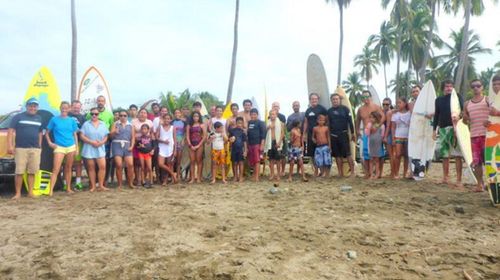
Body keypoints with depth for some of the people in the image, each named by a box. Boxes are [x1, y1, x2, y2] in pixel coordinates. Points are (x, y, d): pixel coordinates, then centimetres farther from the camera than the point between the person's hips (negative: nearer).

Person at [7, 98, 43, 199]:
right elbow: (10, 131, -2)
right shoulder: (18, 117, 2)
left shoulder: (39, 118, 16)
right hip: (21, 148, -3)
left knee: (32, 172, 5)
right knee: (19, 172, -4)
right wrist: (10, 146, -11)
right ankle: (18, 193, 2)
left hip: (35, 149, 3)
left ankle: (30, 192, 11)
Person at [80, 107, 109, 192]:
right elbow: (82, 136, -3)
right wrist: (91, 142, -15)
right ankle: (93, 186, 12)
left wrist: (101, 142, -11)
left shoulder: (103, 124, 9)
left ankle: (101, 185, 3)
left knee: (102, 166, -8)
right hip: (89, 149, -1)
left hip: (100, 149, 1)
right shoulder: (86, 124, 3)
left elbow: (106, 137, 8)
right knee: (91, 168, 4)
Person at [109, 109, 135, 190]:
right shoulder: (116, 124, 10)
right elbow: (110, 135, 2)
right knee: (119, 165, -9)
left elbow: (133, 137, 11)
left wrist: (132, 146, -3)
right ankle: (120, 184, 2)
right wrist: (114, 132, -20)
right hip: (117, 145, -1)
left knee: (130, 164, -11)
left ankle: (130, 183, 2)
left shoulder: (131, 125, 14)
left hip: (127, 146, 1)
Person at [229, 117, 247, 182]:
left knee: (240, 163, 1)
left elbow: (245, 142, 0)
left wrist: (245, 150, -4)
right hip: (234, 149, 1)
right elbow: (229, 139, 11)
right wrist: (230, 140, -12)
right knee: (234, 163, 7)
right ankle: (235, 177, 17)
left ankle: (241, 177, 8)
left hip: (241, 149, -1)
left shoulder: (243, 131, -1)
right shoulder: (232, 130, 1)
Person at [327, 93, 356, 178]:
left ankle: (353, 171, 2)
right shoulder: (329, 111, 10)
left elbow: (350, 121, 0)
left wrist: (353, 133, -3)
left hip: (343, 134, -4)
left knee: (348, 154, -6)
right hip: (333, 135, 4)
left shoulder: (345, 109, 0)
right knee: (337, 155, 7)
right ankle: (340, 173, 14)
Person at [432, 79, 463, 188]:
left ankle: (459, 180, -6)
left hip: (454, 128, -4)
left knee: (457, 155, -7)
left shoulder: (457, 97, 4)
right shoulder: (438, 100, 13)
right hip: (442, 129, 4)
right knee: (445, 155, 10)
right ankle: (445, 178, 19)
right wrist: (434, 130, 10)